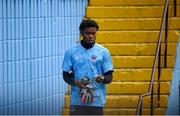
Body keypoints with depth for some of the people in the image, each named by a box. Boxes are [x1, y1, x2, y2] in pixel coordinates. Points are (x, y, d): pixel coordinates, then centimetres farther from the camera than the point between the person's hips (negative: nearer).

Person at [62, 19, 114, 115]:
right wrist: (76, 83, -14)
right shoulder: (71, 52, 3)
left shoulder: (103, 52, 2)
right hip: (77, 100, 0)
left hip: (96, 100, 0)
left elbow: (109, 77, 3)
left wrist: (102, 79, -20)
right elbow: (66, 75, 7)